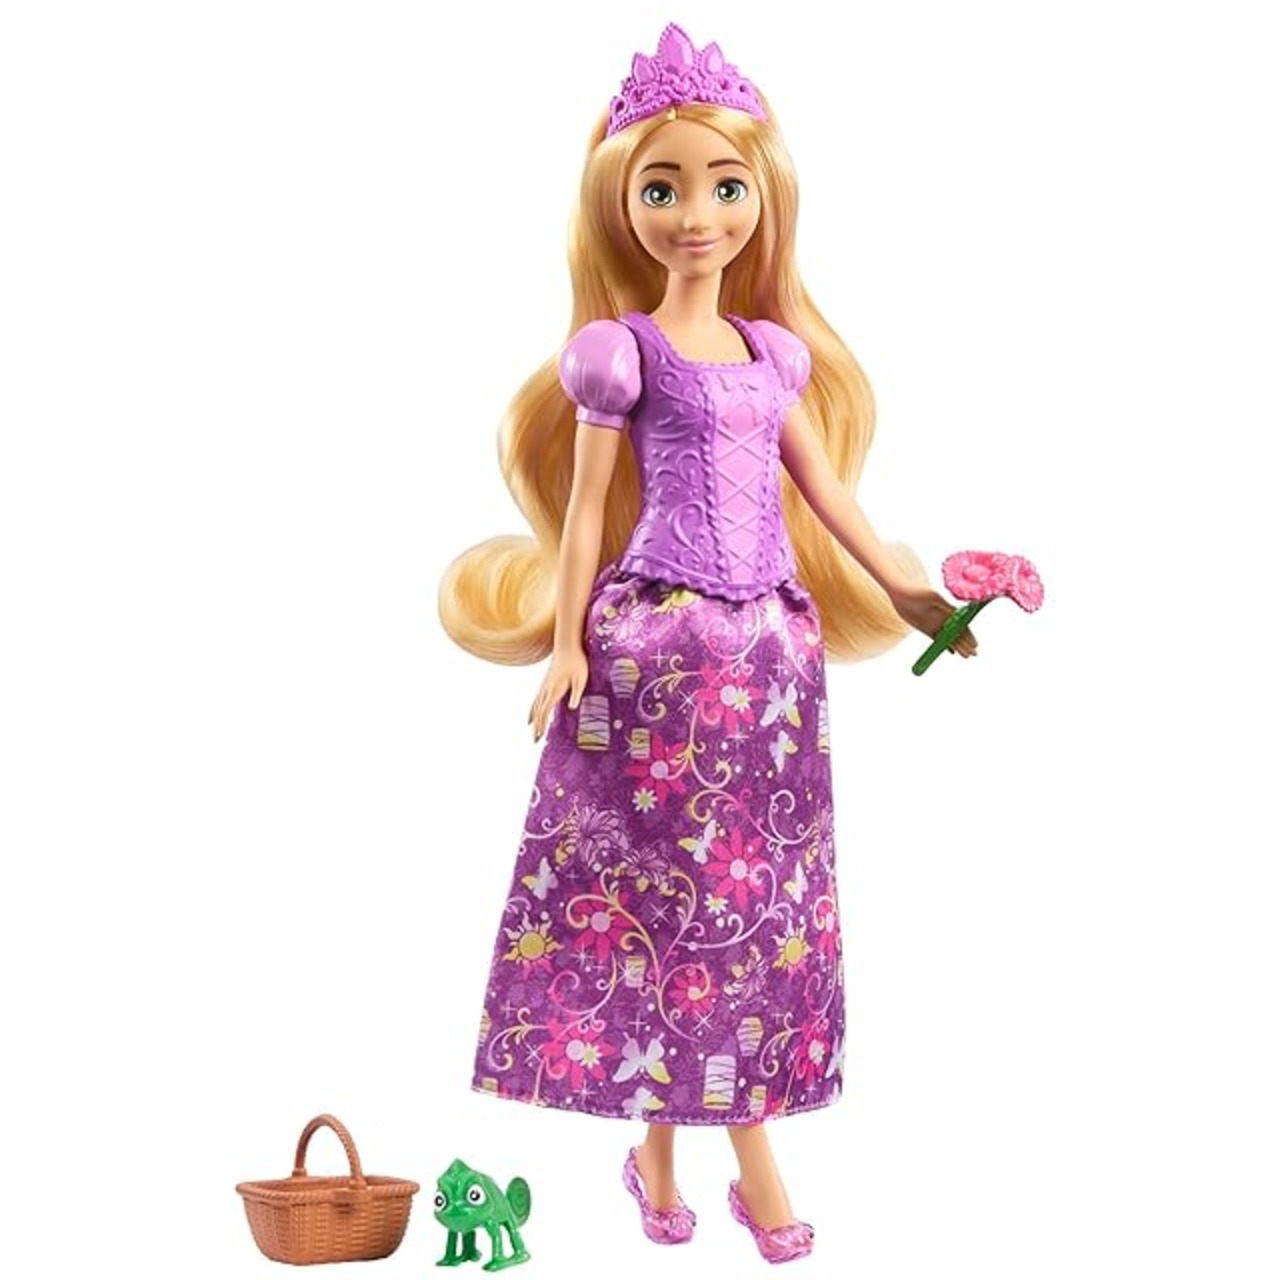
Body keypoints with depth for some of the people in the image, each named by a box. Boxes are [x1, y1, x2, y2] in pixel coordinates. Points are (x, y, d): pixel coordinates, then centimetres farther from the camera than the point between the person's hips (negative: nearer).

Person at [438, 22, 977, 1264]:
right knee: (654, 883, 1)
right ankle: (656, 1150, 15)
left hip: (769, 642, 5)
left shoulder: (776, 352, 11)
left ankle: (753, 1152, 18)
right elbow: (586, 504, -2)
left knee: (755, 888, 8)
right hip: (655, 642, -5)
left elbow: (825, 488, 16)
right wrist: (568, 647, -5)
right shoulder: (619, 349, -3)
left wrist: (906, 592, 15)